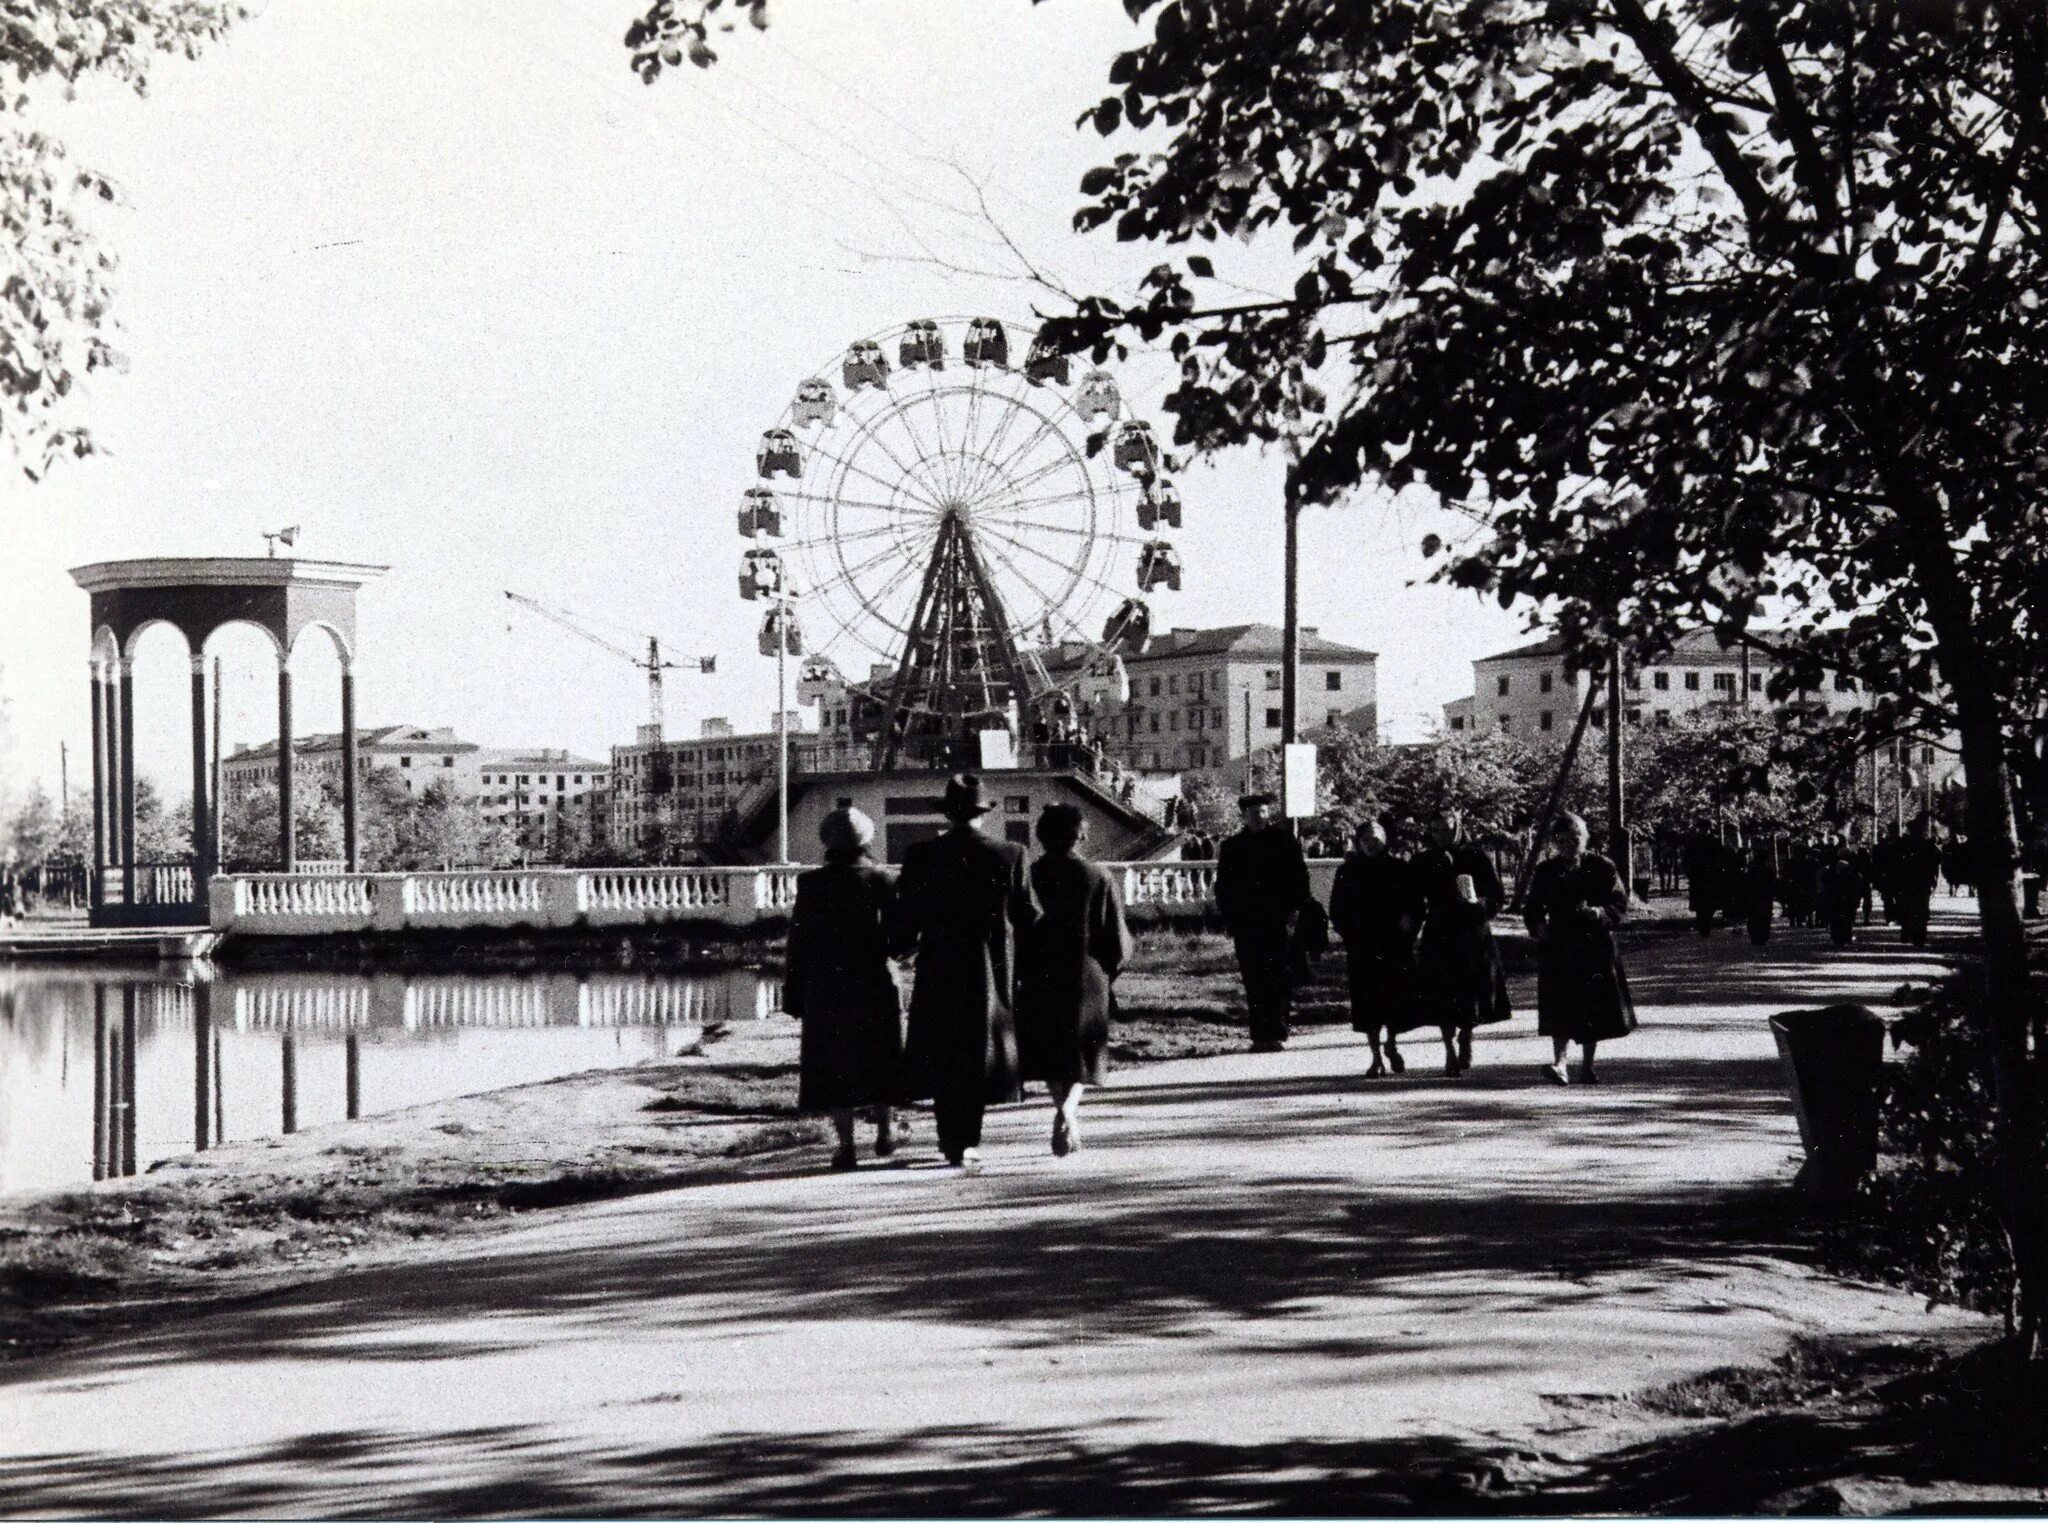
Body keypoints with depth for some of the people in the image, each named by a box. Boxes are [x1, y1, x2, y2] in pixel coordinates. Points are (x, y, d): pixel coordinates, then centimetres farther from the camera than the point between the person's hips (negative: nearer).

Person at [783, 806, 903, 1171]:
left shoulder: (811, 884, -4)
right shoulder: (883, 881, -5)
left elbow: (798, 944, -3)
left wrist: (794, 996, 2)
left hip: (825, 992, -1)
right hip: (875, 987, 1)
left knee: (834, 1067, 4)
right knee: (878, 1060, 19)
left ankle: (846, 1144, 0)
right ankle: (885, 1129, 20)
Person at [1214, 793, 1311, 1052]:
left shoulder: (1285, 841, 5)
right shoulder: (1232, 847, 10)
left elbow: (1300, 878, 4)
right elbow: (1223, 886, 11)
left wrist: (1293, 911, -5)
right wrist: (1229, 920, 2)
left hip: (1279, 923, -2)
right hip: (1245, 924, 2)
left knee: (1280, 980, -4)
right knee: (1254, 983, 1)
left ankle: (1277, 1033, -1)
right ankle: (1259, 1036, 4)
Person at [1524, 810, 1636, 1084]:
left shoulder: (1601, 867, 3)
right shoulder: (1545, 871, 7)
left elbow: (1620, 904, 1)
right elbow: (1533, 907, 14)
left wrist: (1600, 913, -18)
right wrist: (1538, 925, -7)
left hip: (1596, 948, 0)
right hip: (1558, 947, 0)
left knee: (1594, 1007, 4)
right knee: (1561, 1006, -13)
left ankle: (1587, 1064, 17)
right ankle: (1559, 1061, -16)